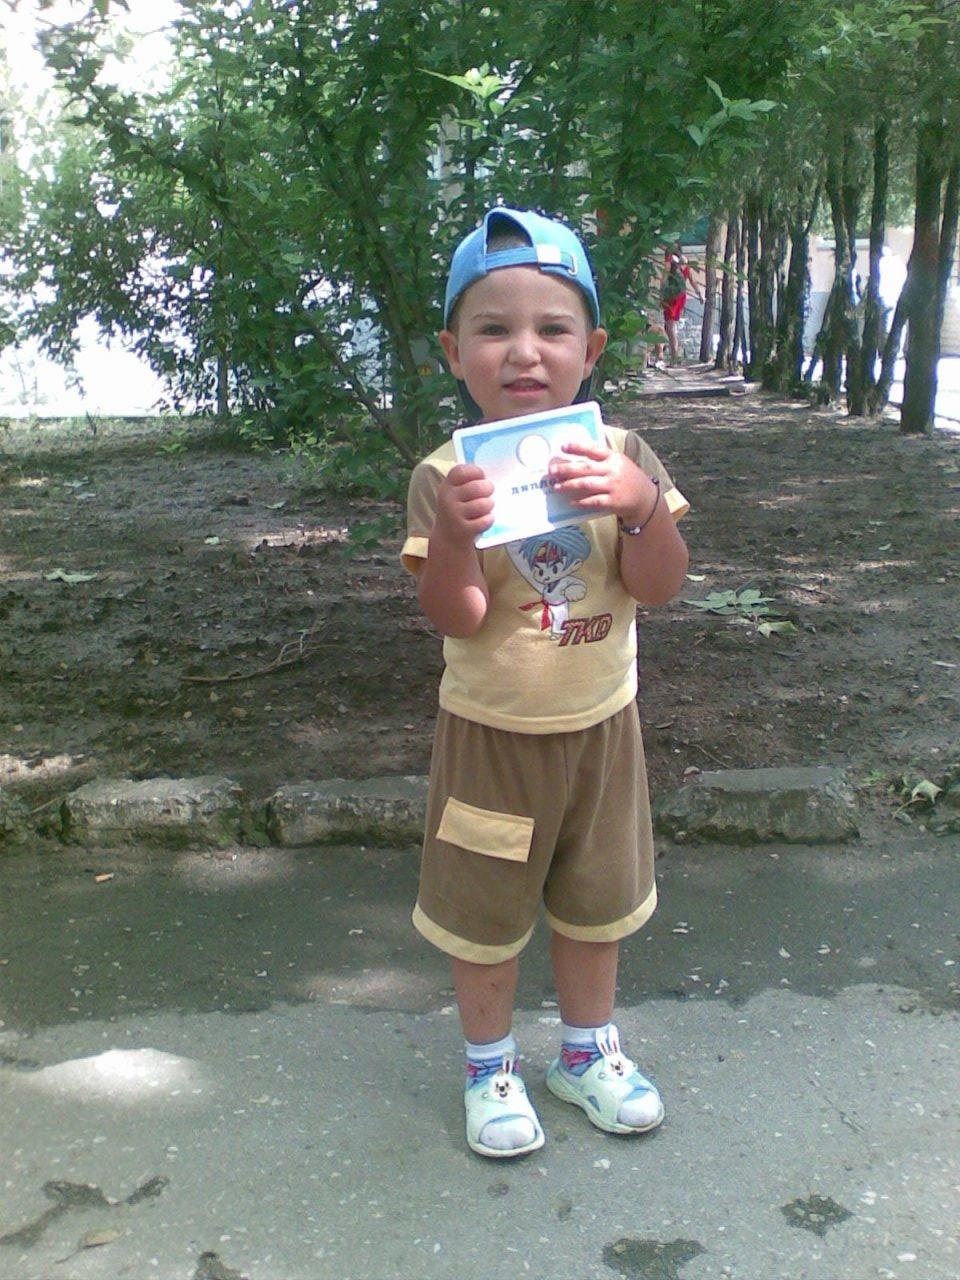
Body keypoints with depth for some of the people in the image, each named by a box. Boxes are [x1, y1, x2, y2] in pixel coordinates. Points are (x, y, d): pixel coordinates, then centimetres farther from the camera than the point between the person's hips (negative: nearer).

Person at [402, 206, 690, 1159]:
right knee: (484, 914, 12)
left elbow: (660, 586, -13)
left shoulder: (620, 457, -8)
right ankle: (489, 1066, 37)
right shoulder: (443, 476, -15)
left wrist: (641, 506, -32)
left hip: (599, 725, 3)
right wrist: (455, 536, -40)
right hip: (490, 733, -2)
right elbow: (455, 619, -20)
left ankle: (587, 1050, 43)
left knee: (596, 902, 20)